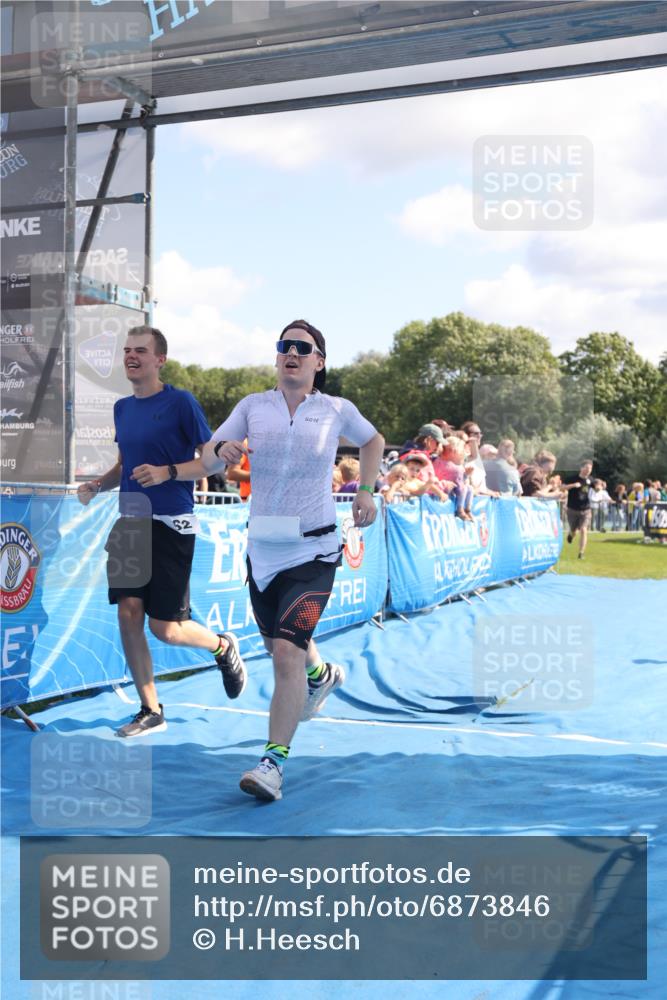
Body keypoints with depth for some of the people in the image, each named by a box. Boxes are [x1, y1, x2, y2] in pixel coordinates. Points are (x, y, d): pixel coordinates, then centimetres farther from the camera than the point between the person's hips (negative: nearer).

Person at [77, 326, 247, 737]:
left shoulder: (181, 402, -7)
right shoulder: (123, 408, 13)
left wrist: (168, 472, -21)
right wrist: (97, 485, 5)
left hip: (171, 524, -6)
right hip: (130, 522, 6)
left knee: (165, 628, -5)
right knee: (129, 614, 0)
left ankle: (223, 646, 27)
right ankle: (151, 711, 12)